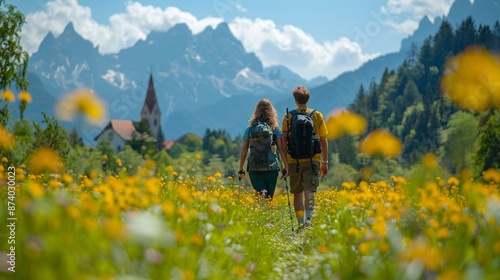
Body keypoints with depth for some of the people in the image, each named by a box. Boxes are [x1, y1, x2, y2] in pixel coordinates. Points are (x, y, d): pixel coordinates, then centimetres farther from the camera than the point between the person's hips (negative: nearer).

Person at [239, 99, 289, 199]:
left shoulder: (250, 129, 5)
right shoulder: (275, 128, 2)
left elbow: (244, 150, 4)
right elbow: (281, 149, -2)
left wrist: (241, 168, 10)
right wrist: (286, 167, 2)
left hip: (254, 168, 0)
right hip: (272, 167, 0)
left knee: (261, 195, -5)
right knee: (269, 197, 10)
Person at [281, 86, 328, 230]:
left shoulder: (288, 117, 3)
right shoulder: (317, 115, 3)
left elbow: (284, 141, 1)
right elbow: (323, 141, 4)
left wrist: (285, 162, 7)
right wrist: (325, 162, 11)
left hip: (294, 160, 1)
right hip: (312, 160, -1)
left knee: (297, 192, 10)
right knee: (309, 191, -6)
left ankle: (301, 223, 7)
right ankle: (308, 218, -26)